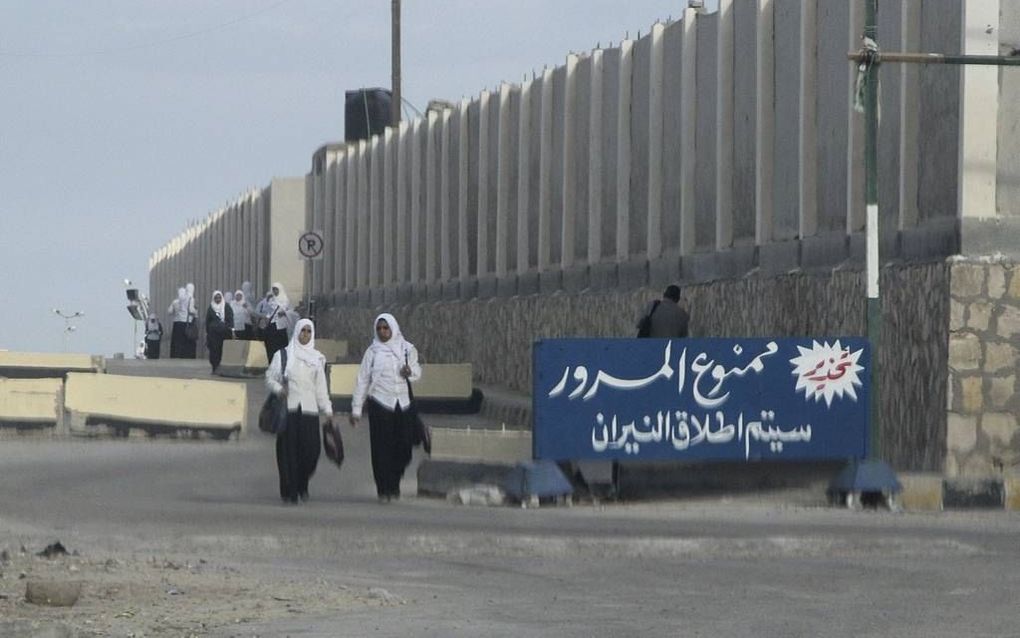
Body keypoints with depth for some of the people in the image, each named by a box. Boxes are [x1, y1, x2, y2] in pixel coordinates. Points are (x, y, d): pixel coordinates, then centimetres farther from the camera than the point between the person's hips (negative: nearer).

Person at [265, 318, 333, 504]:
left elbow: (321, 386, 17)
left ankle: (302, 485, 17)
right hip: (288, 408, -2)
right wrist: (279, 389, -13)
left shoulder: (317, 358, 16)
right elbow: (270, 378, 7)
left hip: (309, 409, 2)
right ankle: (289, 491, -1)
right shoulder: (283, 355, 7)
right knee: (289, 451, -6)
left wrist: (327, 409, 11)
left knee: (311, 449, -8)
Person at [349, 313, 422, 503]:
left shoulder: (406, 349, 8)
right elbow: (362, 380, 4)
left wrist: (411, 372, -9)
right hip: (380, 403, -2)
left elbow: (417, 372, 17)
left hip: (403, 404, 2)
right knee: (382, 448, -5)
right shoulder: (373, 352, 2)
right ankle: (383, 489, 1)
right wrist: (356, 409, 0)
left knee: (403, 448, 0)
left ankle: (394, 484, 22)